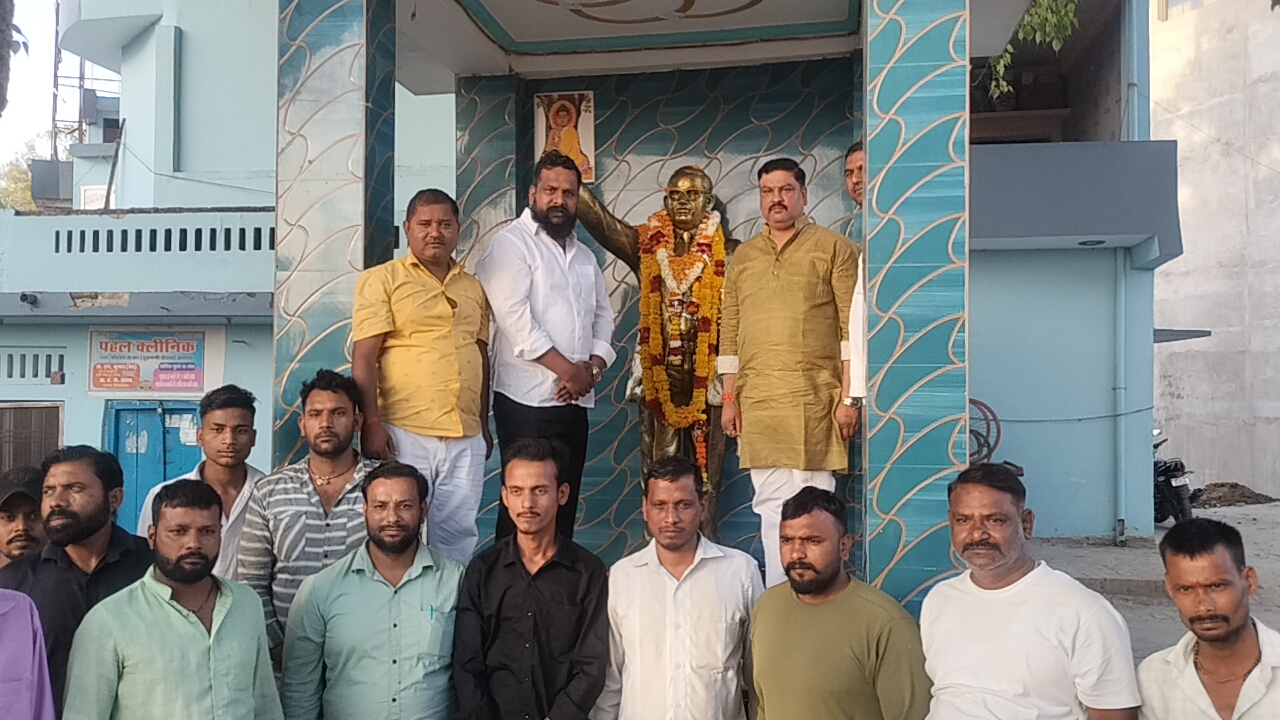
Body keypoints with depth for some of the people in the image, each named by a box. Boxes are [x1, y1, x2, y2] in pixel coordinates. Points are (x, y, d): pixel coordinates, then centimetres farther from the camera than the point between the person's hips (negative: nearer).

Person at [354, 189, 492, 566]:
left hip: (466, 437, 4)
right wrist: (372, 423, -13)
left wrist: (485, 425, 17)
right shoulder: (382, 280, 1)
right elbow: (364, 359, -5)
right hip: (404, 433, -4)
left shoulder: (474, 288, 16)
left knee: (459, 534, 8)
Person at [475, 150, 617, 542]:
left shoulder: (584, 255, 19)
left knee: (565, 501, 11)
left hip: (576, 399, 7)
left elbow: (603, 316, 16)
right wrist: (568, 370, -15)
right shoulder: (511, 243, -5)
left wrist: (593, 368, -3)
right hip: (528, 399, -7)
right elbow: (513, 317, -16)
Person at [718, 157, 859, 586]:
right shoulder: (742, 257, 16)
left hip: (813, 400, -4)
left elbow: (852, 328, -2)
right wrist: (729, 398, 10)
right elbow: (729, 333, 16)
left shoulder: (833, 249, 3)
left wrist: (849, 397, -8)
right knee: (769, 504, 8)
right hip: (756, 403, 4)